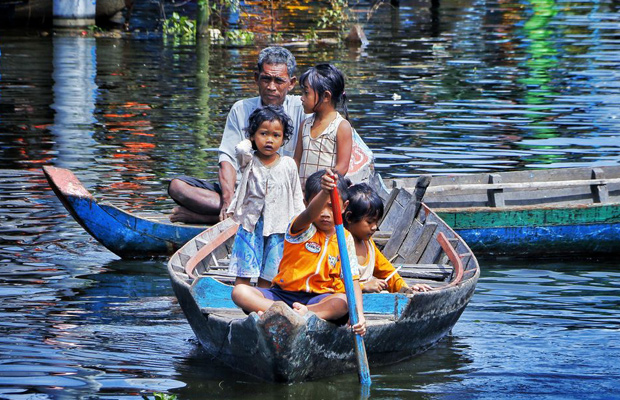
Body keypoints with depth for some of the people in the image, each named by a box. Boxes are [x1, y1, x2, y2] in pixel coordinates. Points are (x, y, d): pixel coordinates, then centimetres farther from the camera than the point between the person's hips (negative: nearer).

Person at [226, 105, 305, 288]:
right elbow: (241, 150, -26)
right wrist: (249, 142, -3)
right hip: (250, 224, -1)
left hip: (277, 227, 1)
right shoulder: (249, 162, -1)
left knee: (267, 276, 5)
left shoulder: (288, 165, 3)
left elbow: (297, 198, 9)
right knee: (243, 273, -4)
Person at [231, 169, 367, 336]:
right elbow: (310, 215, -33)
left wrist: (359, 313, -20)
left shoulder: (346, 239, 3)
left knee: (344, 302, -33)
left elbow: (353, 280, -2)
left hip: (319, 299, 1)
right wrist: (325, 192, -55)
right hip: (283, 293, 0)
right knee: (239, 292, -26)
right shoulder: (302, 229, -7)